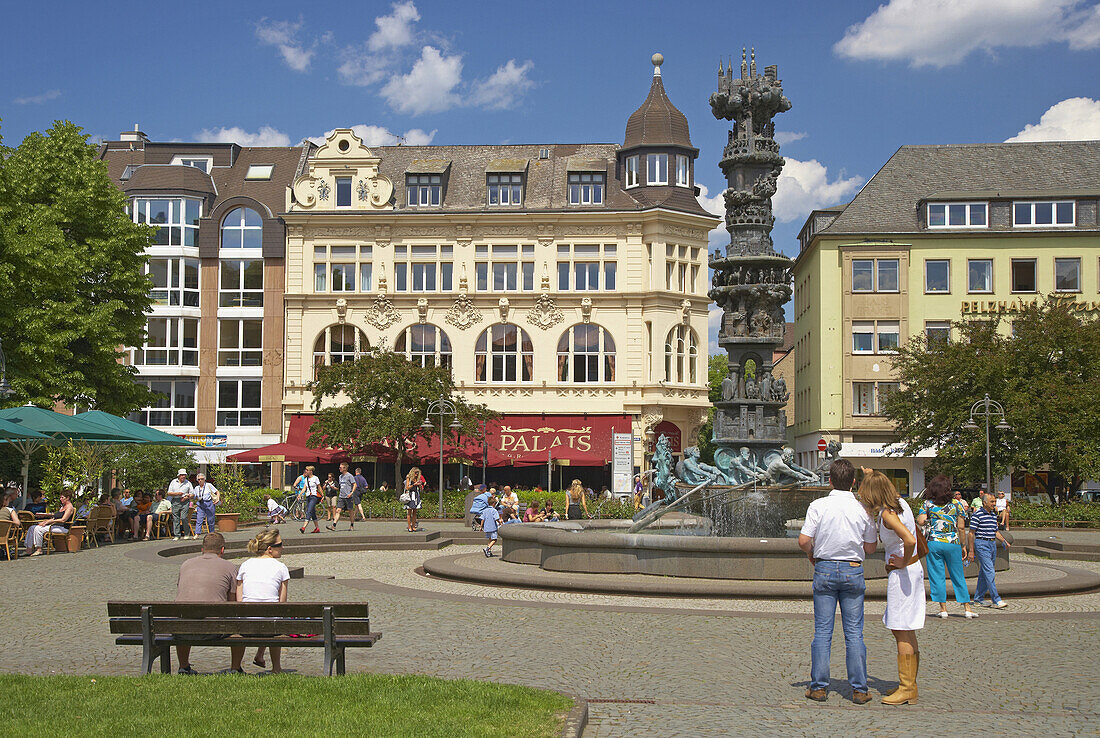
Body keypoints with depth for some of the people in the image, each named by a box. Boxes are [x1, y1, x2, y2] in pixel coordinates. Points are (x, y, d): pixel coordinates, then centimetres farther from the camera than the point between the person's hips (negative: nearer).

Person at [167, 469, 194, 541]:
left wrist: (186, 497, -10)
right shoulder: (173, 482, 12)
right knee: (175, 519, -1)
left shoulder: (188, 483, 10)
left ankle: (186, 534, 0)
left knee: (184, 518, -13)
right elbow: (169, 493, 7)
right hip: (175, 502, 2)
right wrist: (177, 493, -9)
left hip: (185, 502, -2)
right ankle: (177, 535, 3)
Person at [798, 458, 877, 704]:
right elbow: (871, 548, 4)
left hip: (824, 569, -1)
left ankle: (819, 687, 6)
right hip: (853, 571, 1)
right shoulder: (863, 509, -2)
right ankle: (859, 690, 5)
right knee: (854, 633, 5)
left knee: (822, 631, 5)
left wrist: (812, 554, 10)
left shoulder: (818, 506, -7)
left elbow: (803, 540, -11)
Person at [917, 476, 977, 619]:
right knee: (958, 576, 9)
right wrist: (963, 546, 6)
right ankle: (967, 608, 11)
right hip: (953, 543, 1)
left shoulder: (928, 504, -1)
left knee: (937, 576, 6)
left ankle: (943, 608, 5)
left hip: (933, 543, -1)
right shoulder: (956, 505, -1)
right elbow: (961, 528, -2)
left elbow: (920, 521, -10)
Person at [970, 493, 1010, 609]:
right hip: (981, 544, -8)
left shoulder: (993, 514, 14)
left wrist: (1004, 541, 9)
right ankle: (996, 600, -15)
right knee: (990, 572, -13)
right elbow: (971, 533, -9)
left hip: (992, 544, 8)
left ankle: (979, 598, 20)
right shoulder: (977, 514, -10)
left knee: (984, 572, 11)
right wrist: (971, 550, -12)